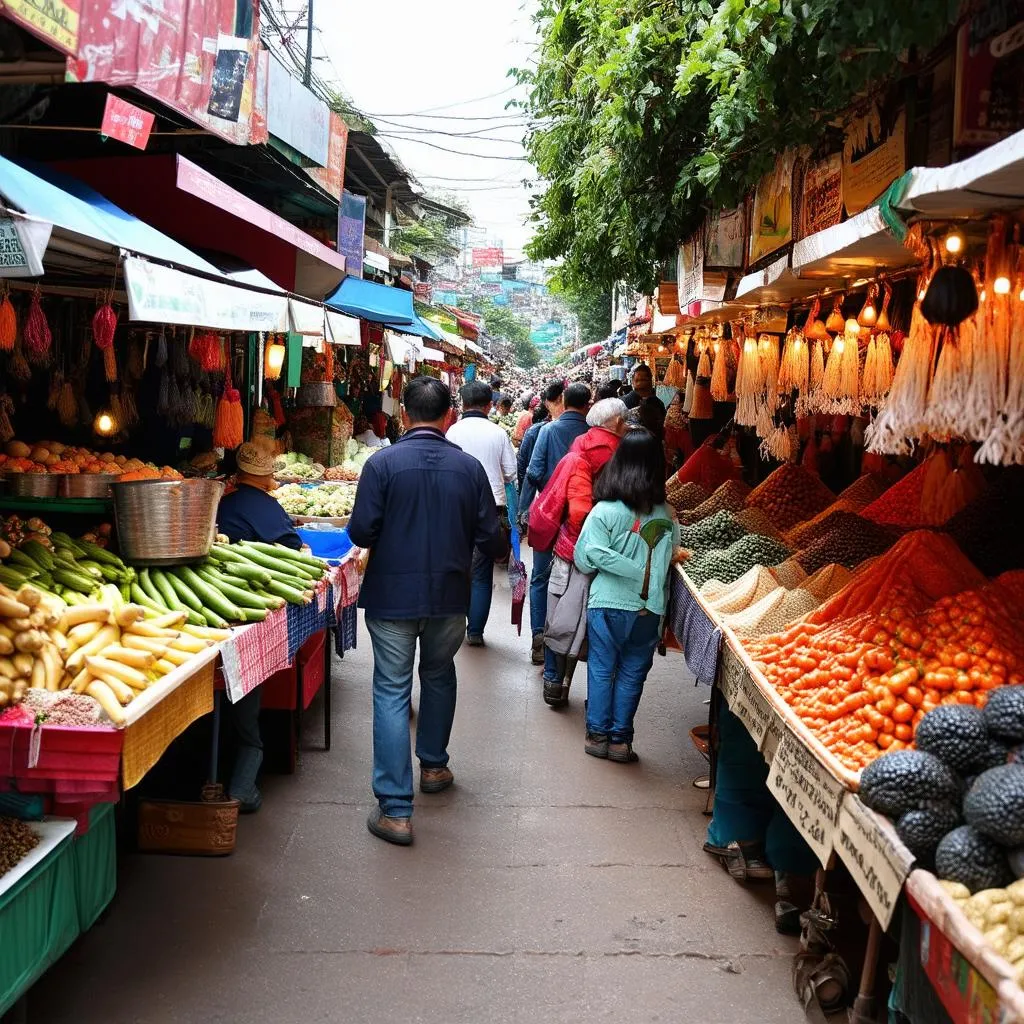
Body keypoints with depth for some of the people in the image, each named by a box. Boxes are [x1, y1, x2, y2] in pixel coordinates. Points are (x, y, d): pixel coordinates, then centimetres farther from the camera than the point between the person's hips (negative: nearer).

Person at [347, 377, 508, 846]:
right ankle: (434, 766, 42)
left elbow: (361, 533, -12)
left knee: (392, 692, 1)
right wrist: (501, 547, 20)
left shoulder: (382, 463, -11)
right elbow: (491, 539, -3)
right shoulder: (469, 467, -5)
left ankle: (395, 809, -2)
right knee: (439, 677, 26)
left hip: (392, 596, -3)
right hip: (449, 596, 3)